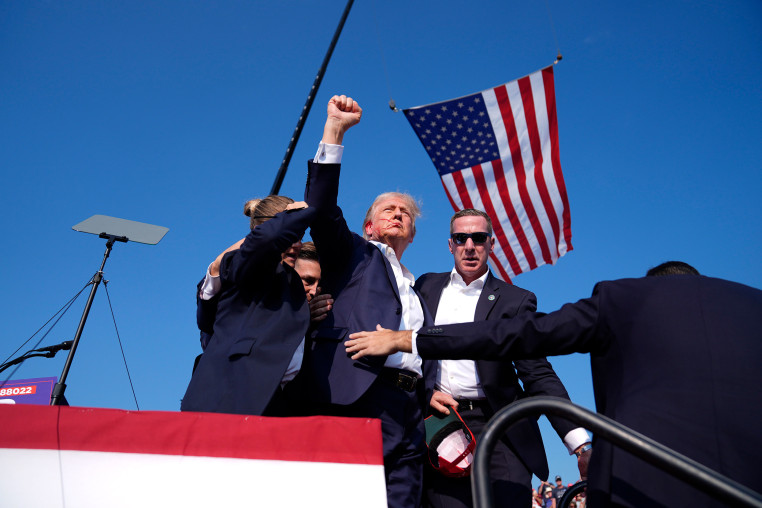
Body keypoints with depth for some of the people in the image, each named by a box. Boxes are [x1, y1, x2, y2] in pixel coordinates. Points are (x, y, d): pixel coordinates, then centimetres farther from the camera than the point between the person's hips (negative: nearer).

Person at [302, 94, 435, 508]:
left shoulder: (417, 290, 30)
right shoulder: (353, 254, 16)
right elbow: (321, 209, -1)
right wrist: (335, 131, -6)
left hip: (409, 406, 6)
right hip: (358, 397, -5)